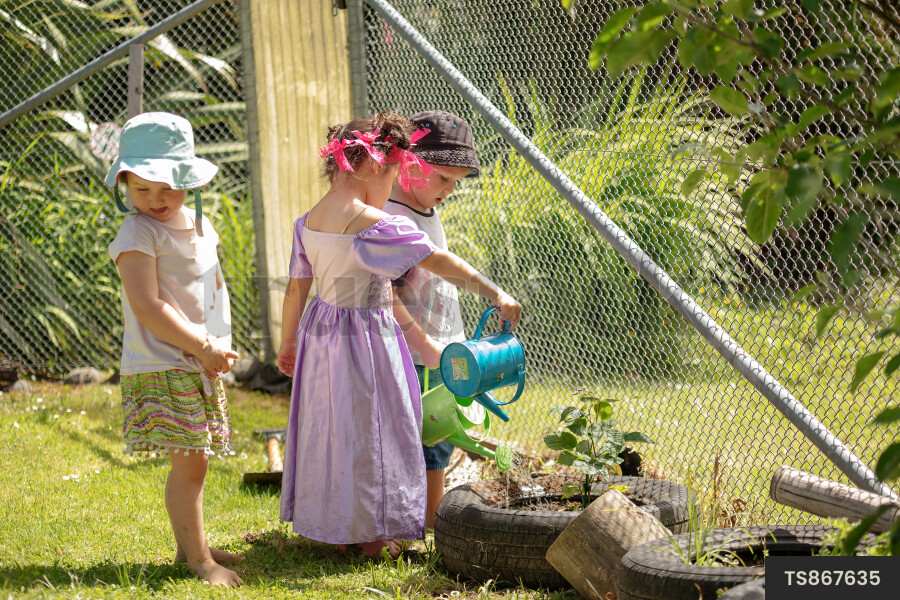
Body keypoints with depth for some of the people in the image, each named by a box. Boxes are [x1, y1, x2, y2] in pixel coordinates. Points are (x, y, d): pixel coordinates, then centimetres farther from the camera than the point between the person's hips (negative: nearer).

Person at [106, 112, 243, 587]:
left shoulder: (198, 224, 12)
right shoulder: (137, 233, -14)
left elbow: (216, 287, 20)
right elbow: (147, 306, -20)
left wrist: (221, 345, 4)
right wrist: (201, 347, -20)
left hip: (201, 364, 8)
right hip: (162, 366, -8)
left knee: (195, 460, 14)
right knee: (189, 461, -10)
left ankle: (189, 545, 27)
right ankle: (198, 558, -3)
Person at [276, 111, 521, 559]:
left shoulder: (309, 221, 1)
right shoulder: (375, 226, -21)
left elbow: (296, 289, 8)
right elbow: (440, 262, -17)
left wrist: (288, 342, 21)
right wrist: (495, 294, -10)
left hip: (319, 329, 7)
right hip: (365, 335, -7)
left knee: (330, 427, 17)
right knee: (369, 430, 5)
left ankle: (333, 527, 27)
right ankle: (371, 535, 14)